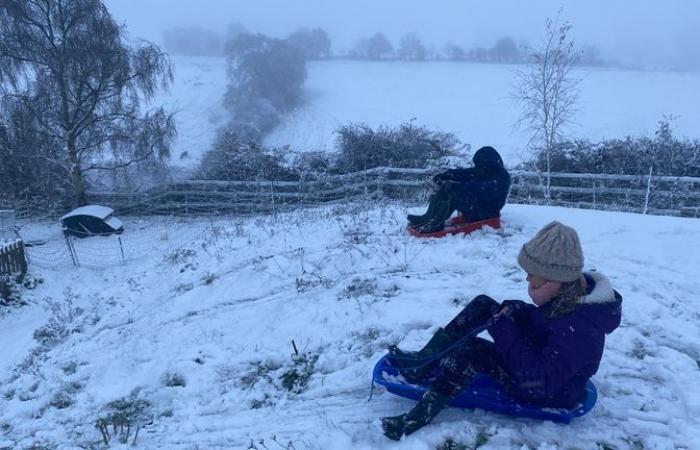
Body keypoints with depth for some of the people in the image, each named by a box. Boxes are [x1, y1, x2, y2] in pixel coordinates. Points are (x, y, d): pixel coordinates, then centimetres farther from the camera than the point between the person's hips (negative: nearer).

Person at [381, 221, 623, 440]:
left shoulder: (578, 329, -36)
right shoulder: (573, 292, -9)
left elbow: (540, 380, -37)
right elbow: (540, 321, 10)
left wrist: (505, 330, -31)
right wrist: (516, 310, -11)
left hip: (550, 392, -9)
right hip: (542, 358, 9)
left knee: (467, 351, -27)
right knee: (483, 305, -4)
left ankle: (420, 416, -15)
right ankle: (425, 360, -3)